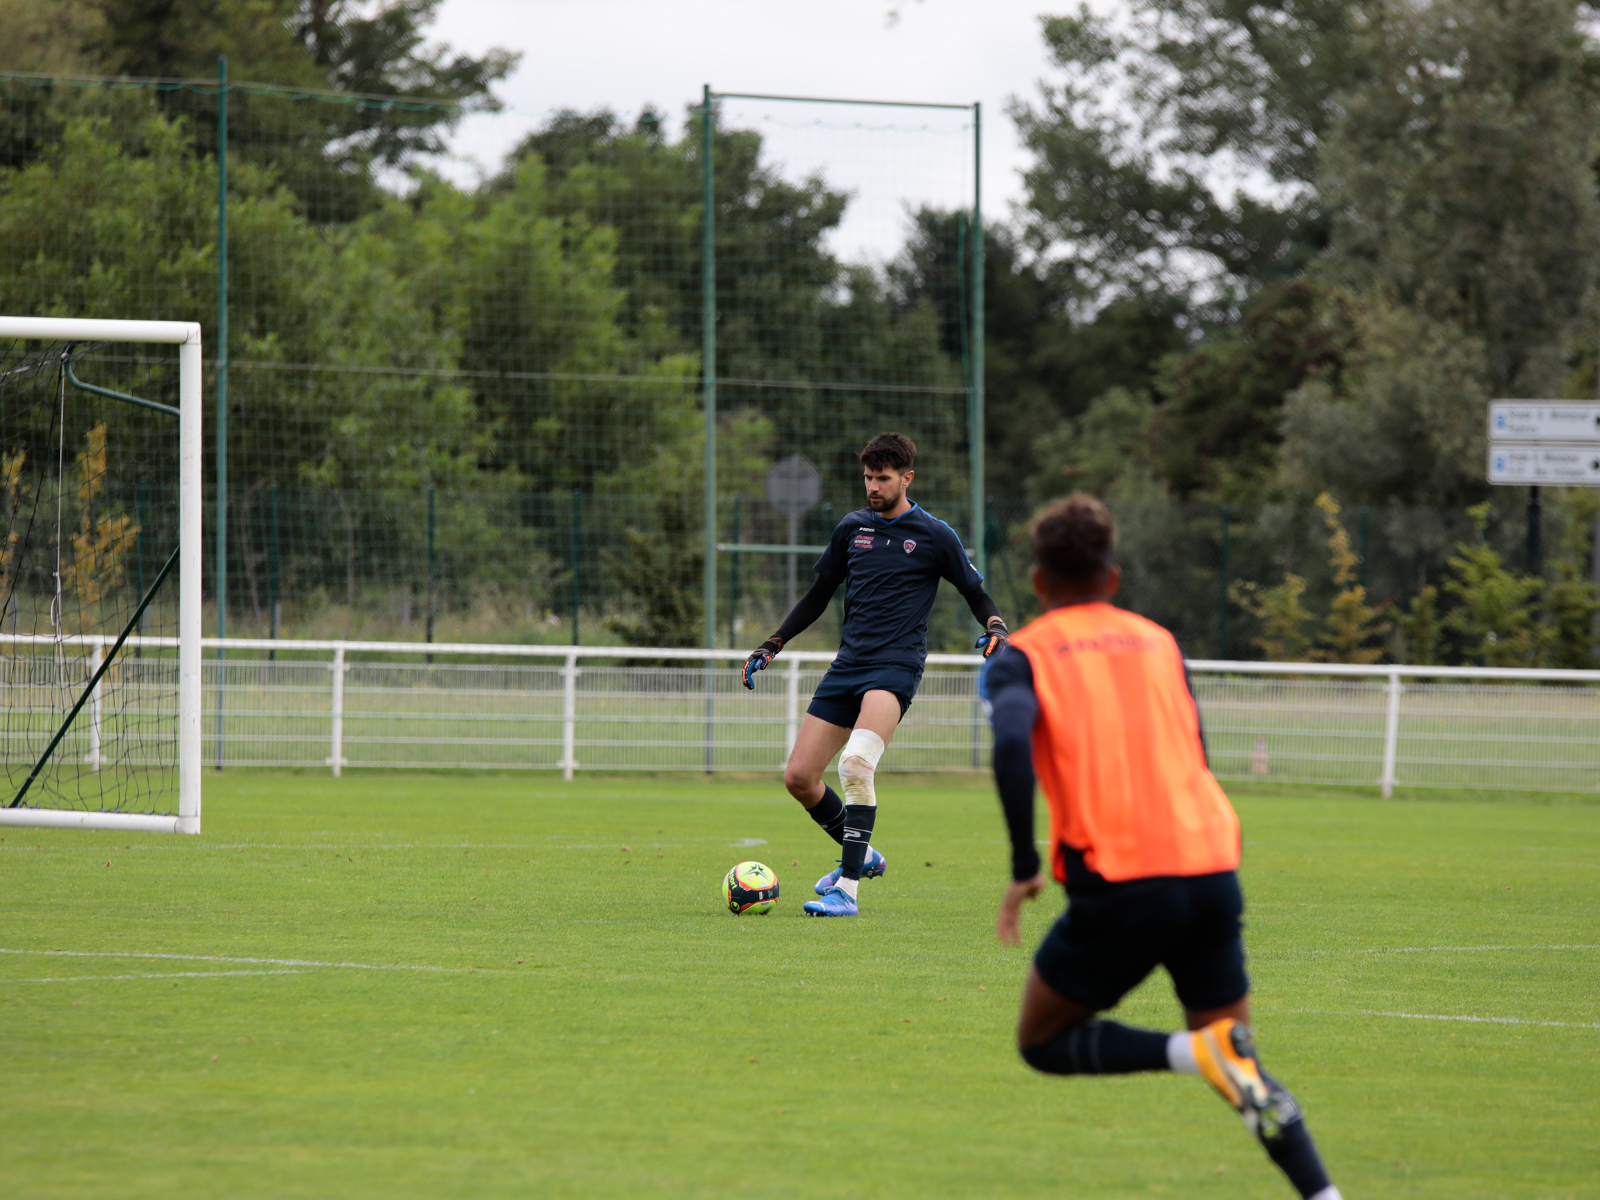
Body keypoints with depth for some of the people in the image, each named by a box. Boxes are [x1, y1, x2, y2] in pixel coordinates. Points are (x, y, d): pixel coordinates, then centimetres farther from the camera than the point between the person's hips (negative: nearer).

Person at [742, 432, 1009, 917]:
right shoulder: (852, 529, 13)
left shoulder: (934, 536, 1)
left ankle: (847, 890, -27)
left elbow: (977, 595, 9)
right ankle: (861, 855, 24)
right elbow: (818, 595, 23)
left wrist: (995, 629, -12)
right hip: (847, 666, 6)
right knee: (799, 777, 0)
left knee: (855, 764, -28)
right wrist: (773, 645, 17)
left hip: (896, 666, -6)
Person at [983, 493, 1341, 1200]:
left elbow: (1012, 744, -13)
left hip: (1119, 879, -4)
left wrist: (1024, 869, -10)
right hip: (1212, 869, 4)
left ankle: (1197, 1051, -13)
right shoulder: (1158, 641, 19)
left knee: (1043, 1042, 12)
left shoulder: (1022, 655, 6)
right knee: (1239, 1063, 15)